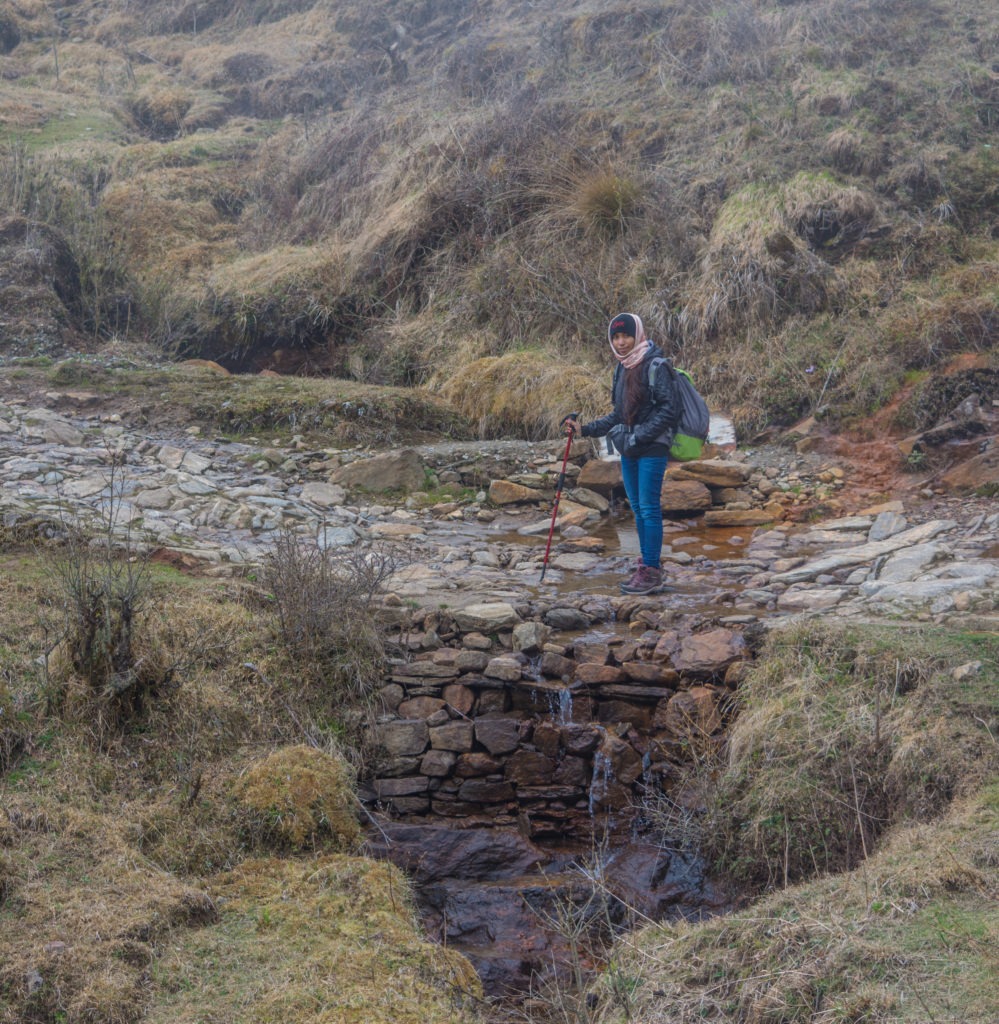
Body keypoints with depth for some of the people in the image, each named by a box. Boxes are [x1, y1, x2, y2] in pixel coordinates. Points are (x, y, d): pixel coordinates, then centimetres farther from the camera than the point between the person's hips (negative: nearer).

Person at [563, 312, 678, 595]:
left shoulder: (655, 365, -11)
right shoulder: (622, 368, 13)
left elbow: (668, 409, -15)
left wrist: (640, 436, -18)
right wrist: (585, 429, 11)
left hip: (652, 449, -8)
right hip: (629, 450, 8)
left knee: (649, 508, -7)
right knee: (638, 508, 11)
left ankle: (652, 572, -2)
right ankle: (647, 565, 19)